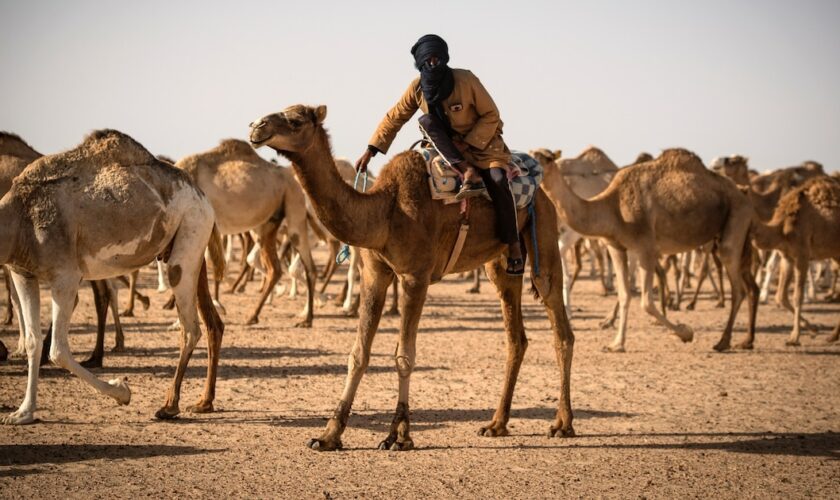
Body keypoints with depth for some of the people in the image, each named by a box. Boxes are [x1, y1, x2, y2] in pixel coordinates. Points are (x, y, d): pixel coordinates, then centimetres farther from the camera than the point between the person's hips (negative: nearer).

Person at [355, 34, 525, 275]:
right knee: (427, 120, -26)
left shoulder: (466, 80, -19)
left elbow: (491, 115, -13)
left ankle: (514, 248, -21)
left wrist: (468, 143, -21)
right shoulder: (417, 88, -8)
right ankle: (469, 174, -32)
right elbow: (393, 119, -1)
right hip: (450, 148, 4)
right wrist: (370, 151, -7)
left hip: (483, 142, -4)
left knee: (497, 181, -31)